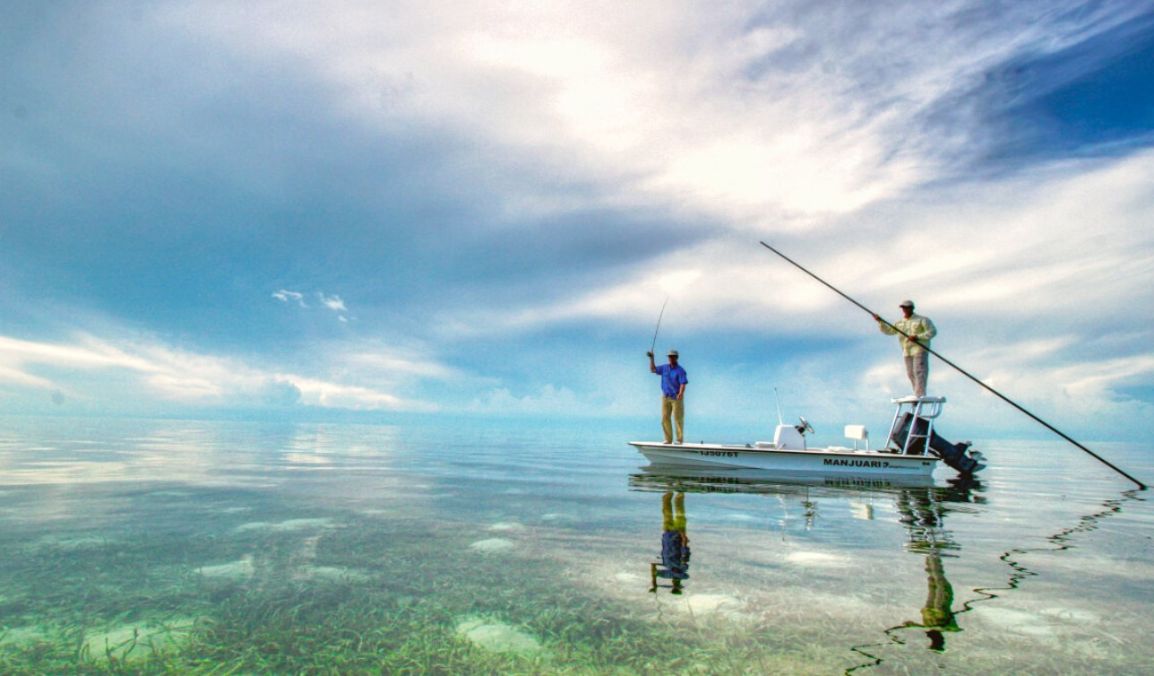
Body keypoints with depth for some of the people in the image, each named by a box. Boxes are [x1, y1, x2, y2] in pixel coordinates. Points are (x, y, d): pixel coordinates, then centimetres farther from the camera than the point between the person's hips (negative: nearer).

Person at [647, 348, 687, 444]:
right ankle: (668, 439, 10)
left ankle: (680, 439, 5)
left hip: (676, 397, -5)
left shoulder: (680, 370, -8)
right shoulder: (664, 368, 9)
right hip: (665, 397, 5)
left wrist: (680, 395, -29)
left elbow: (683, 384, -15)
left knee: (678, 419, -2)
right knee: (665, 418, 4)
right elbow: (653, 370, 16)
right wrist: (651, 358, 6)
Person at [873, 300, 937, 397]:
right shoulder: (899, 323, 15)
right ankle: (918, 396, 9)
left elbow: (932, 331, -7)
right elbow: (888, 330, 8)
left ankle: (920, 395, -18)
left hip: (920, 349, -6)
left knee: (919, 371, -14)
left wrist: (918, 337, -19)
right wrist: (880, 321, -6)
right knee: (911, 374, 3)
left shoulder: (922, 320, -1)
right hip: (907, 352, 6)